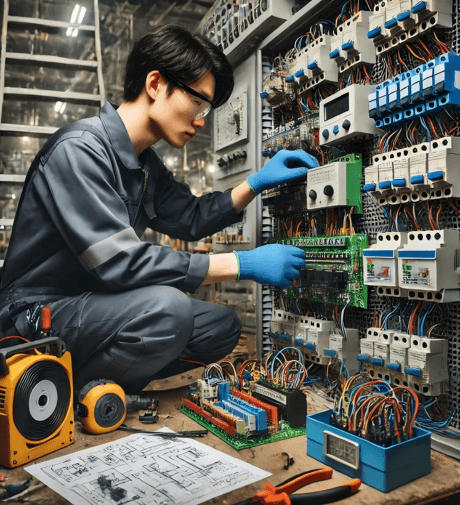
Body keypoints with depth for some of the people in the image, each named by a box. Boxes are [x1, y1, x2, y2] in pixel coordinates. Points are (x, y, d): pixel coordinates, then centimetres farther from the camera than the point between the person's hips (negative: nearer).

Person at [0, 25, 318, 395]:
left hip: (97, 303, 9)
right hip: (36, 315, -8)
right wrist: (243, 264, -25)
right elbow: (119, 262, -28)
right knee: (166, 307, -34)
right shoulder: (79, 149, -20)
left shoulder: (145, 163, 8)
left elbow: (190, 219, 17)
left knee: (222, 326, 0)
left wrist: (256, 183, 2)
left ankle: (99, 383, -1)